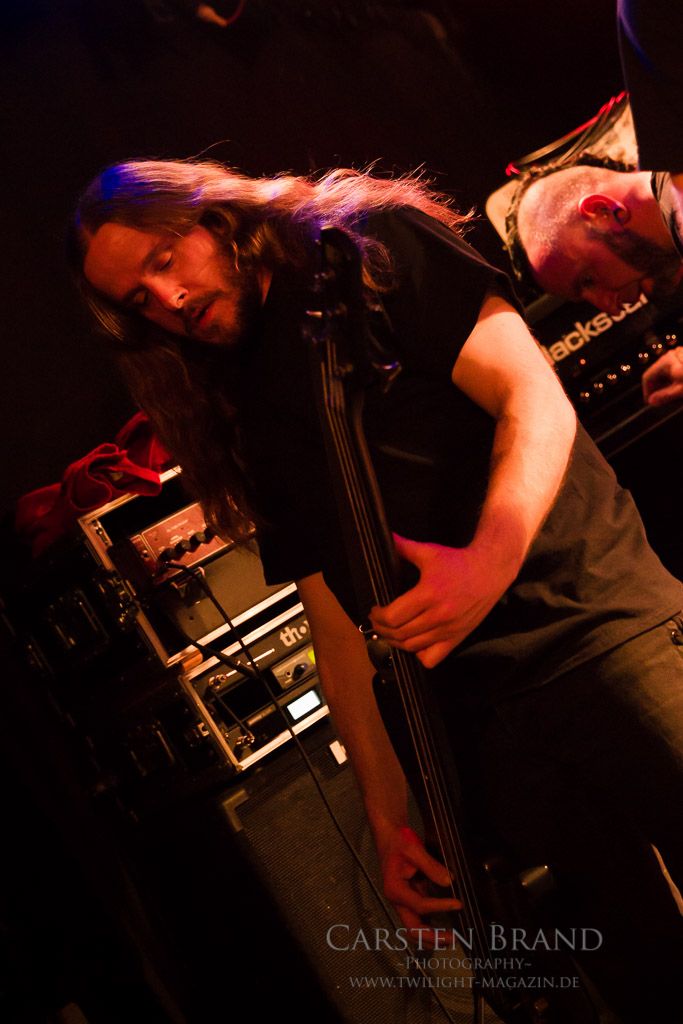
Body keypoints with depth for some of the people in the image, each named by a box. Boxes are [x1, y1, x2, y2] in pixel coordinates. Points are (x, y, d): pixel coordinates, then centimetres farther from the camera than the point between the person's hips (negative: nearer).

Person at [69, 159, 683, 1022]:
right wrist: (387, 812, 4)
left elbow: (537, 398, -7)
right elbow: (335, 622, 11)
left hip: (603, 618, -3)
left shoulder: (376, 248, 5)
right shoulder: (249, 421, 15)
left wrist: (492, 558, -26)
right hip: (483, 715, 3)